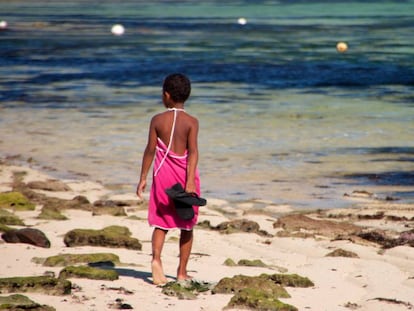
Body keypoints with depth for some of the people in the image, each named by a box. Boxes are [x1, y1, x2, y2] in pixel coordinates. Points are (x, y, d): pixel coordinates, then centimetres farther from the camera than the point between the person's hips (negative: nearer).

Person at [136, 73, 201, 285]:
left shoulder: (157, 120, -2)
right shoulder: (191, 122, -5)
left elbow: (150, 150, -2)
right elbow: (193, 151, -15)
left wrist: (143, 178, 6)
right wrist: (190, 181, -19)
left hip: (164, 174, 1)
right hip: (185, 175, -1)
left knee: (161, 222, 8)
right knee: (187, 225, 11)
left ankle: (156, 257, -18)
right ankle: (182, 272, 13)